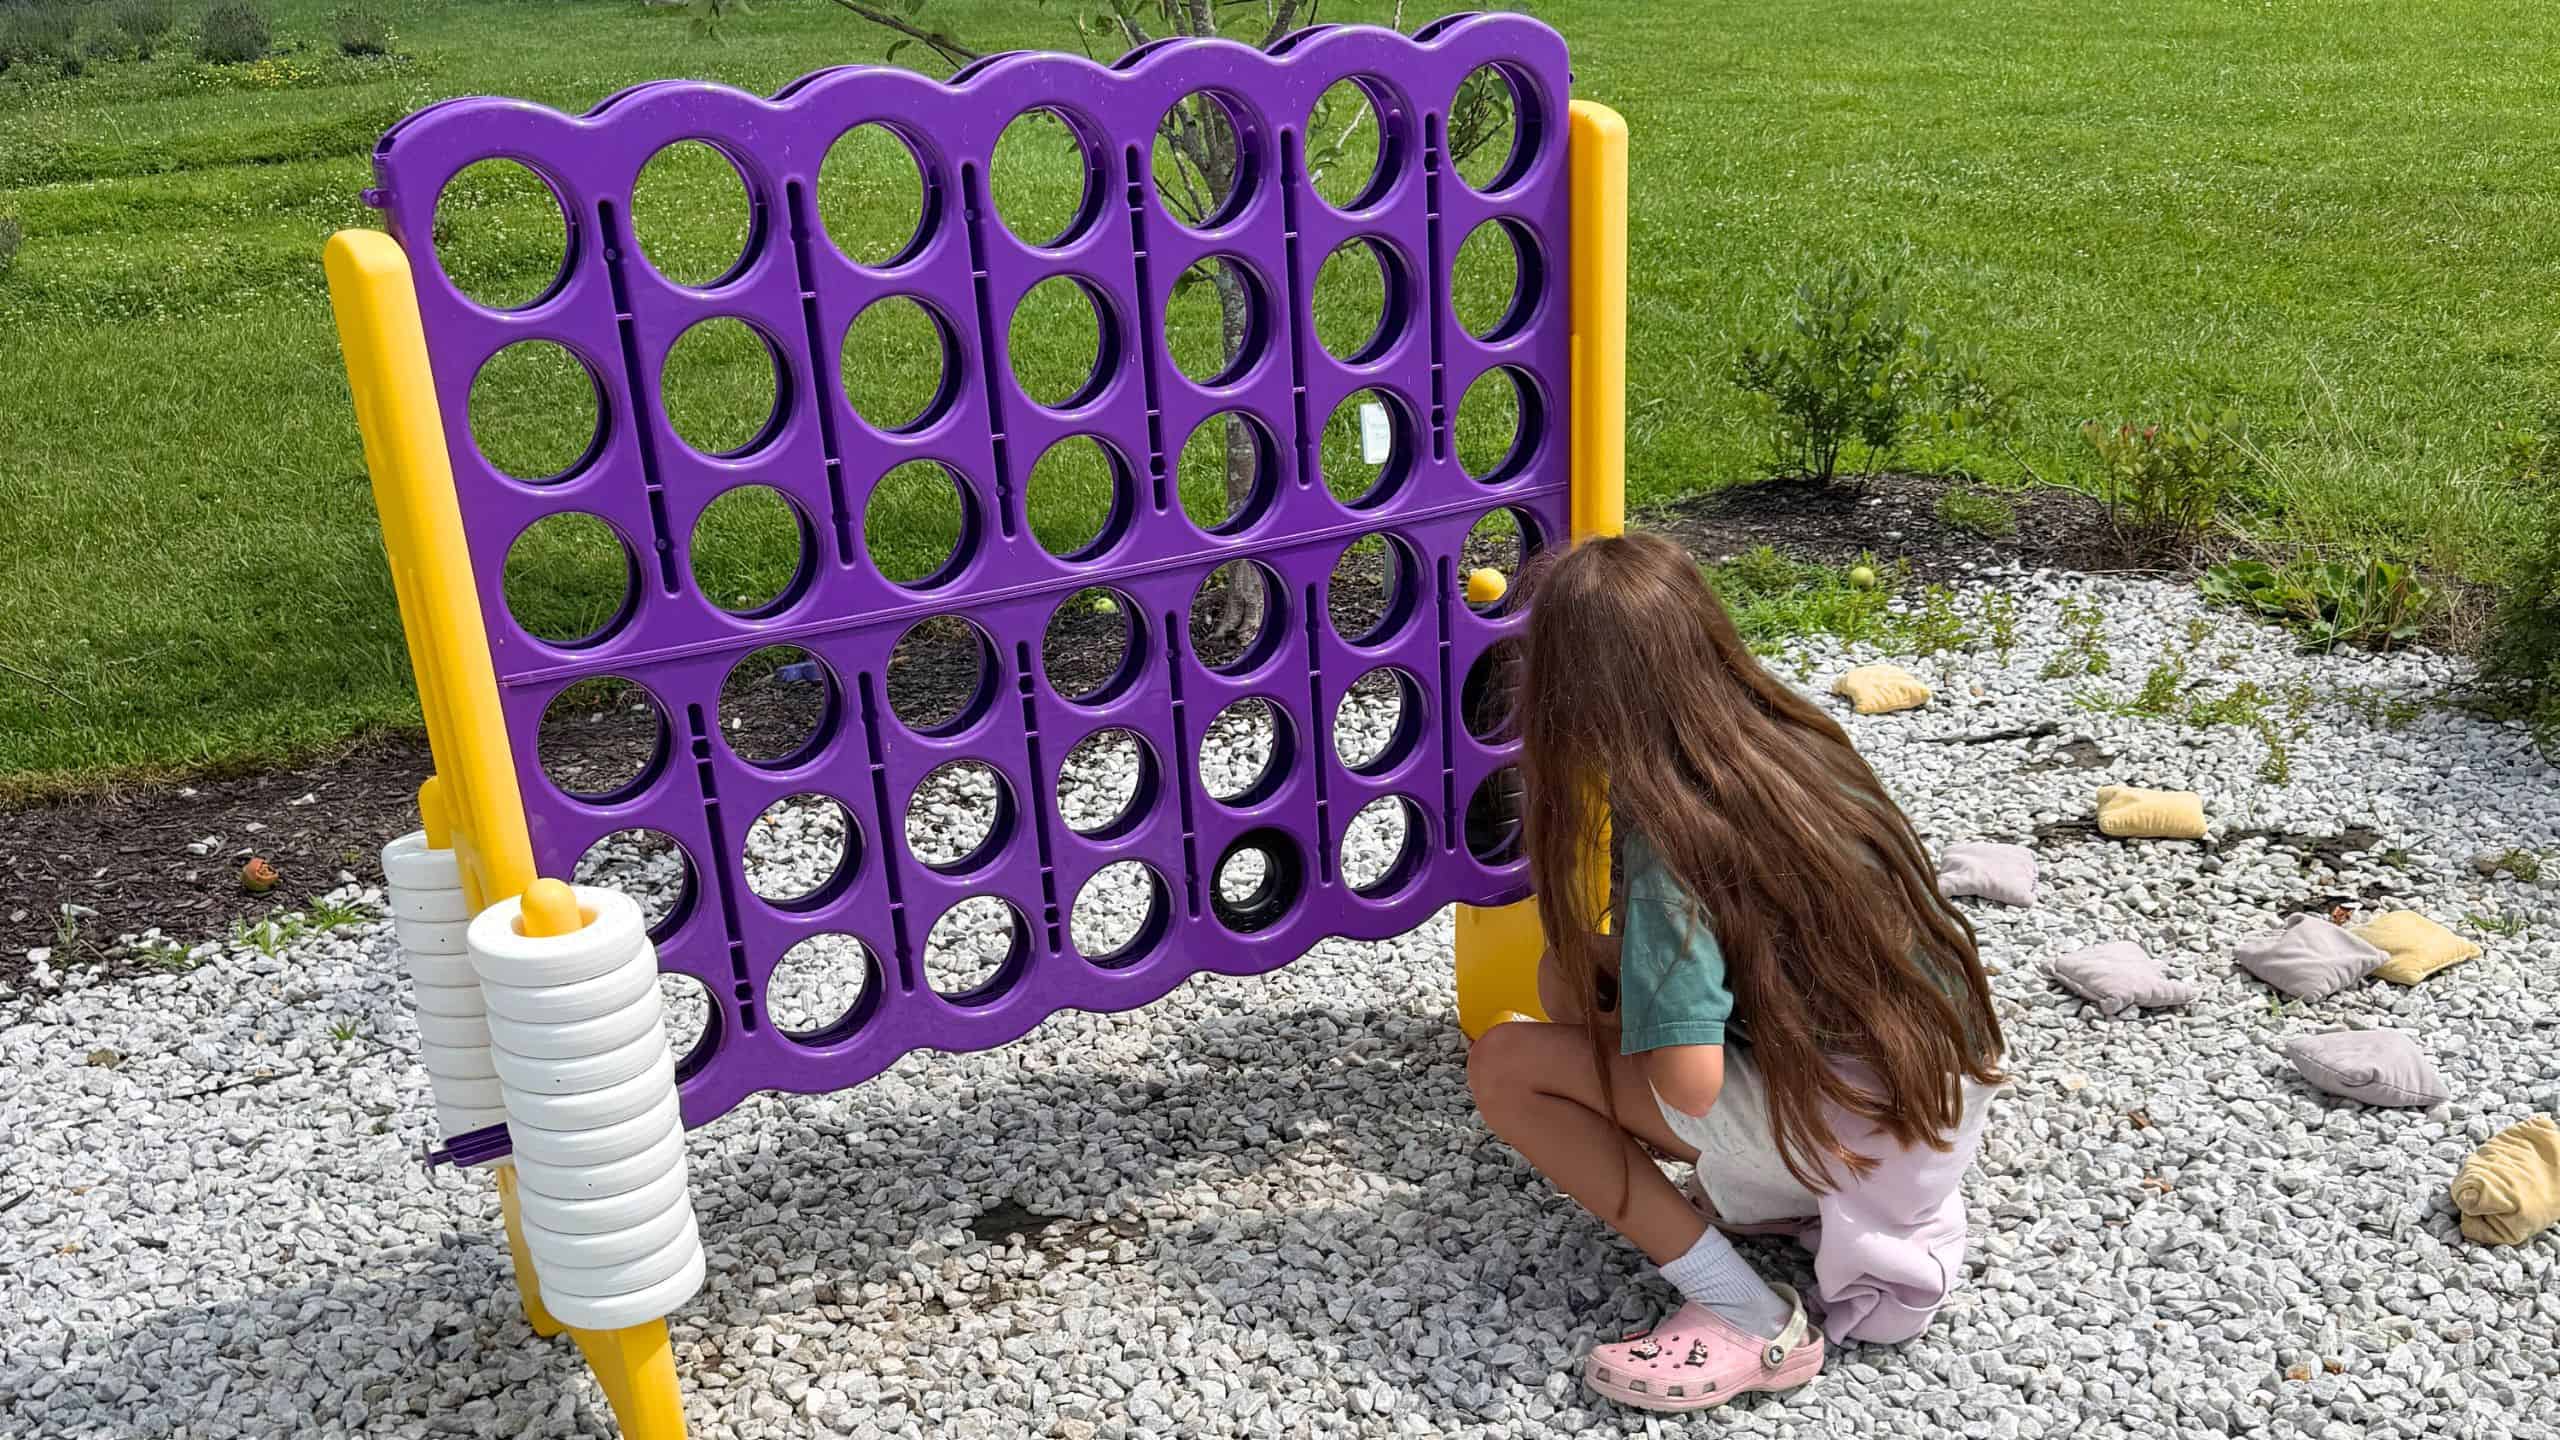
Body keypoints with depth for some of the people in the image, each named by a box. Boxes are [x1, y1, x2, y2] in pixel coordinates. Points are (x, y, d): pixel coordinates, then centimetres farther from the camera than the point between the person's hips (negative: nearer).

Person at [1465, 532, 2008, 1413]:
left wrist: (1604, 997, -5)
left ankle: (1753, 1324, -3)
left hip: (1846, 1132, -8)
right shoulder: (1798, 736, 1)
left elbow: (1689, 1081, -27)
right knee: (1576, 965, 16)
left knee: (1505, 1065, -5)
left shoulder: (1663, 831, -21)